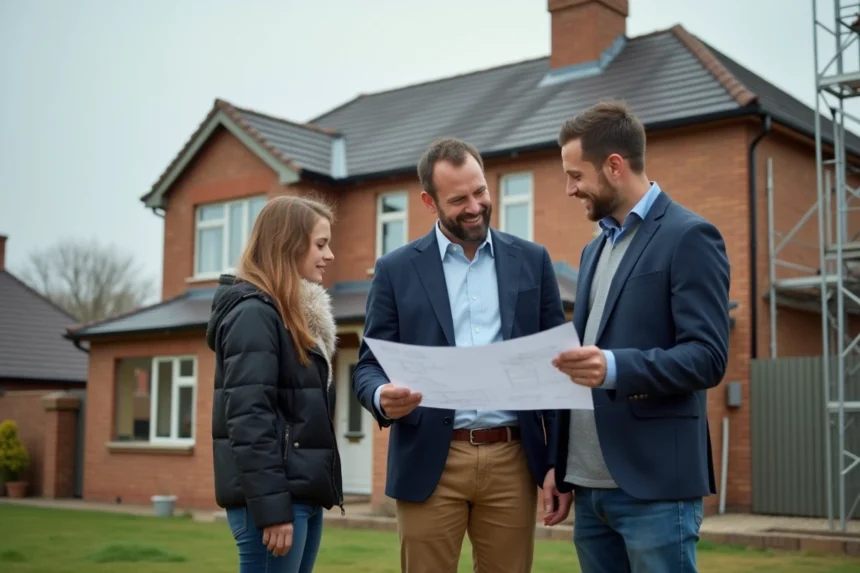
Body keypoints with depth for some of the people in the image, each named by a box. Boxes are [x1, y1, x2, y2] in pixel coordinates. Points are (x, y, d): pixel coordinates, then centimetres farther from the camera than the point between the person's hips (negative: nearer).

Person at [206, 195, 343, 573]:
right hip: (276, 498, -9)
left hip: (302, 494, 9)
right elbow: (249, 419, -19)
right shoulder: (253, 313, -12)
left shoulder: (295, 315, 17)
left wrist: (318, 494, 15)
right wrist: (271, 508, -22)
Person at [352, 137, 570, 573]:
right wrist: (383, 398, -22)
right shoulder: (396, 270, 3)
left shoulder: (532, 260, 7)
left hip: (512, 461, 1)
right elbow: (368, 367, 3)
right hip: (431, 462, -1)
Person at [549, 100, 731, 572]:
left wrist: (616, 368, -31)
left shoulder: (689, 237, -7)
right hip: (590, 485, 8)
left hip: (654, 485, -7)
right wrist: (559, 464, 16)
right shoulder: (595, 249, 18)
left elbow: (708, 357, -15)